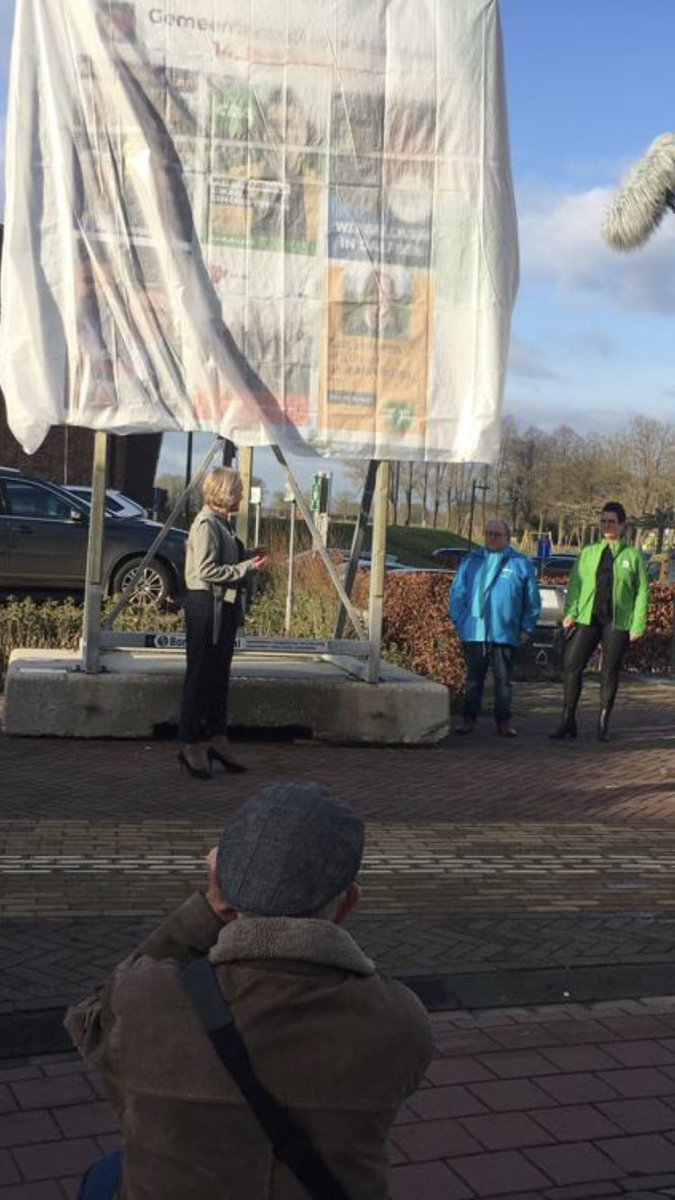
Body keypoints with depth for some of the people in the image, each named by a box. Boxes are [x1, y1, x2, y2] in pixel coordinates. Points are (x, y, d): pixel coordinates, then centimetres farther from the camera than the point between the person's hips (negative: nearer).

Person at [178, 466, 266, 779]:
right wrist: (248, 567, -15)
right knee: (200, 677, -3)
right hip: (206, 605, -9)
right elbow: (208, 571, -20)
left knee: (219, 676, 13)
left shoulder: (221, 522, 15)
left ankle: (216, 739, 21)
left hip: (223, 607, 9)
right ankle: (191, 747, 4)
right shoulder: (206, 523, -14)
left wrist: (248, 560, 9)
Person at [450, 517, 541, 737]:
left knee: (503, 679, 5)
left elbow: (532, 601, 8)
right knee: (474, 677, 6)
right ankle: (468, 719, 12)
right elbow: (457, 593, 11)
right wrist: (459, 621, 3)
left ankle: (503, 722, 12)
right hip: (474, 632, 1)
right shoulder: (471, 561, 9)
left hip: (505, 634, -1)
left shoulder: (521, 564, 5)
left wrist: (527, 628, 3)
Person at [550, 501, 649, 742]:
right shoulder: (588, 552, 11)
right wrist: (570, 612, -5)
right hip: (587, 618, 2)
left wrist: (638, 624, -4)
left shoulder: (633, 555, 5)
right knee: (571, 665, -6)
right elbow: (575, 584, 8)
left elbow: (642, 591, 4)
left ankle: (603, 723, 16)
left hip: (617, 622, -1)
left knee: (610, 672, 5)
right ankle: (568, 720, 3)